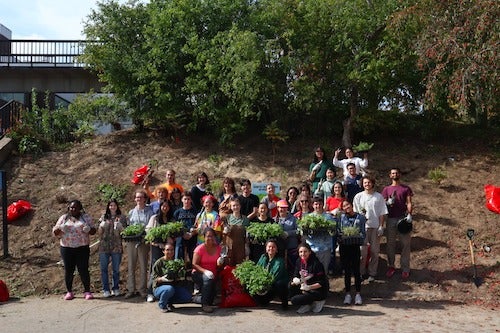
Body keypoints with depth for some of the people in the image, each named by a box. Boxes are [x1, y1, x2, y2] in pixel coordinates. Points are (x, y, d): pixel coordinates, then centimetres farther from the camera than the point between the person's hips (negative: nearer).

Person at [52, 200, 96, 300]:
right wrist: (59, 229, -13)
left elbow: (93, 230, 7)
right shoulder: (63, 218, 11)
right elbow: (55, 233, 10)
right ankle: (69, 292, 17)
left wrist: (89, 230, -17)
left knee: (83, 269, -3)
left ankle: (87, 291, 6)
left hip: (82, 248, -1)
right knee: (68, 270, 4)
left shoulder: (86, 217, 8)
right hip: (66, 248, 2)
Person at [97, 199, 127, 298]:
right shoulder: (103, 218, 10)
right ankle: (106, 289, 10)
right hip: (104, 246, 1)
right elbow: (99, 233, 11)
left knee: (116, 269, 3)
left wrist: (120, 227, -14)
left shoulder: (121, 218, 6)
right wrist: (101, 226, -8)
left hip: (116, 247, -1)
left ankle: (116, 288, 16)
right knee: (103, 268, 1)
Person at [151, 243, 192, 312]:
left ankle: (169, 302, 5)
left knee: (188, 297, -18)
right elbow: (155, 279, -9)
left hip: (174, 286, 5)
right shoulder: (159, 263, -6)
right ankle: (162, 305, -9)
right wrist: (162, 279, -30)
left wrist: (181, 277, -8)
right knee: (169, 289, -39)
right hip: (160, 287, -5)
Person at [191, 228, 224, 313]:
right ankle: (205, 305, -30)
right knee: (208, 279, -37)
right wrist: (205, 271, -29)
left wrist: (219, 263, -11)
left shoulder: (218, 248, 6)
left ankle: (209, 303, 2)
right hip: (198, 273, -4)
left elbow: (218, 266, 14)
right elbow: (194, 264, -14)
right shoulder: (200, 248, -8)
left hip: (212, 275, 4)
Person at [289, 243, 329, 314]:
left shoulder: (316, 263, -20)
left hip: (318, 291, -7)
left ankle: (317, 302, 0)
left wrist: (309, 287, -32)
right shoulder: (299, 261, -1)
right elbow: (295, 275, 4)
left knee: (294, 300, -19)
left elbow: (321, 283, -20)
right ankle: (307, 304, -3)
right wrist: (295, 280, -21)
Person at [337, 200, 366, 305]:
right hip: (344, 246, 1)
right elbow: (338, 231, 2)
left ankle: (358, 294, 11)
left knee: (356, 270, 0)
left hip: (355, 246, -1)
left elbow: (363, 233, -1)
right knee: (346, 271, 7)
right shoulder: (341, 217, 4)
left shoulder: (360, 217, 1)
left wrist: (356, 234, -19)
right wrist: (342, 235, -18)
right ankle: (347, 294, 16)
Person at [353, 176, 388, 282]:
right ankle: (361, 272, 13)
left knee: (374, 251, 6)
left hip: (375, 227, 0)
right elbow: (355, 212, 6)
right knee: (362, 251, 0)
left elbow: (382, 213, 2)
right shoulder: (358, 196, 4)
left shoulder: (379, 196, 2)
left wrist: (381, 226, -4)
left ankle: (372, 273, 16)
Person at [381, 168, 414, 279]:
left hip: (403, 218, -1)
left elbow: (409, 203, 0)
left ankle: (405, 268, 6)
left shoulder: (406, 188, 8)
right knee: (390, 244, 6)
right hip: (391, 219, 2)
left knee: (405, 244, 0)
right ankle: (391, 266, 17)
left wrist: (409, 214, -16)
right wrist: (388, 202, -13)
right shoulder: (386, 189, 12)